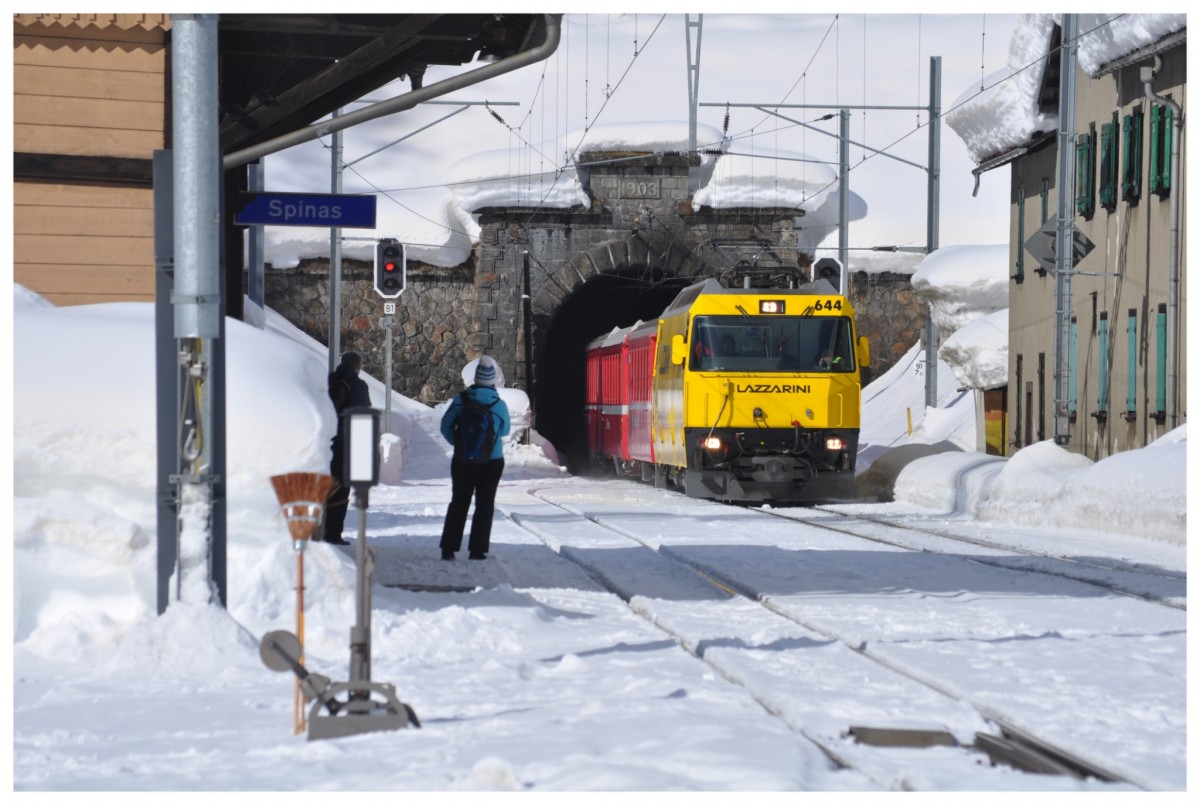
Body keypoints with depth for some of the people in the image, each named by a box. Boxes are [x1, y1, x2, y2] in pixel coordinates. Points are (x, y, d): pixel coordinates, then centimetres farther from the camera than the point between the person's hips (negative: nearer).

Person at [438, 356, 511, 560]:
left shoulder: (462, 399, -8)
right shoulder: (499, 404, -9)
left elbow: (446, 426, -5)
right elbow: (505, 430, 6)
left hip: (463, 460, 1)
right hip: (492, 461, -1)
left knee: (458, 503, 11)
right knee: (485, 505, 8)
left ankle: (449, 547, 10)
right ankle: (477, 550, 5)